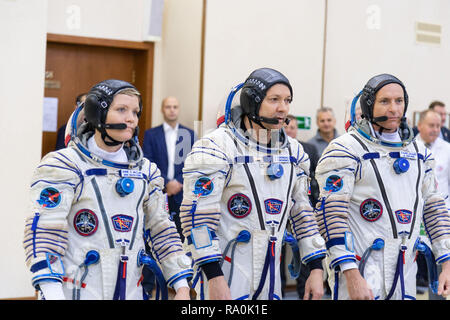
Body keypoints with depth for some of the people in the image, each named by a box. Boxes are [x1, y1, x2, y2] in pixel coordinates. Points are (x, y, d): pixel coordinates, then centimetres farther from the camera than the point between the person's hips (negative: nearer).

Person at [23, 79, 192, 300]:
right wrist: (52, 294, -22)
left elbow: (161, 230, 14)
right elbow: (43, 231, -13)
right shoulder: (64, 166, -6)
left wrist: (182, 286, 7)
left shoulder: (145, 171, 11)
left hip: (130, 291, 5)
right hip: (74, 291, -5)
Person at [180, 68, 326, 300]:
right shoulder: (218, 147, -11)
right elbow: (197, 215, -15)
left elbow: (302, 213, 14)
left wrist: (316, 269, 8)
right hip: (224, 274, -6)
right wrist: (214, 277, -19)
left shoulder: (293, 151, 9)